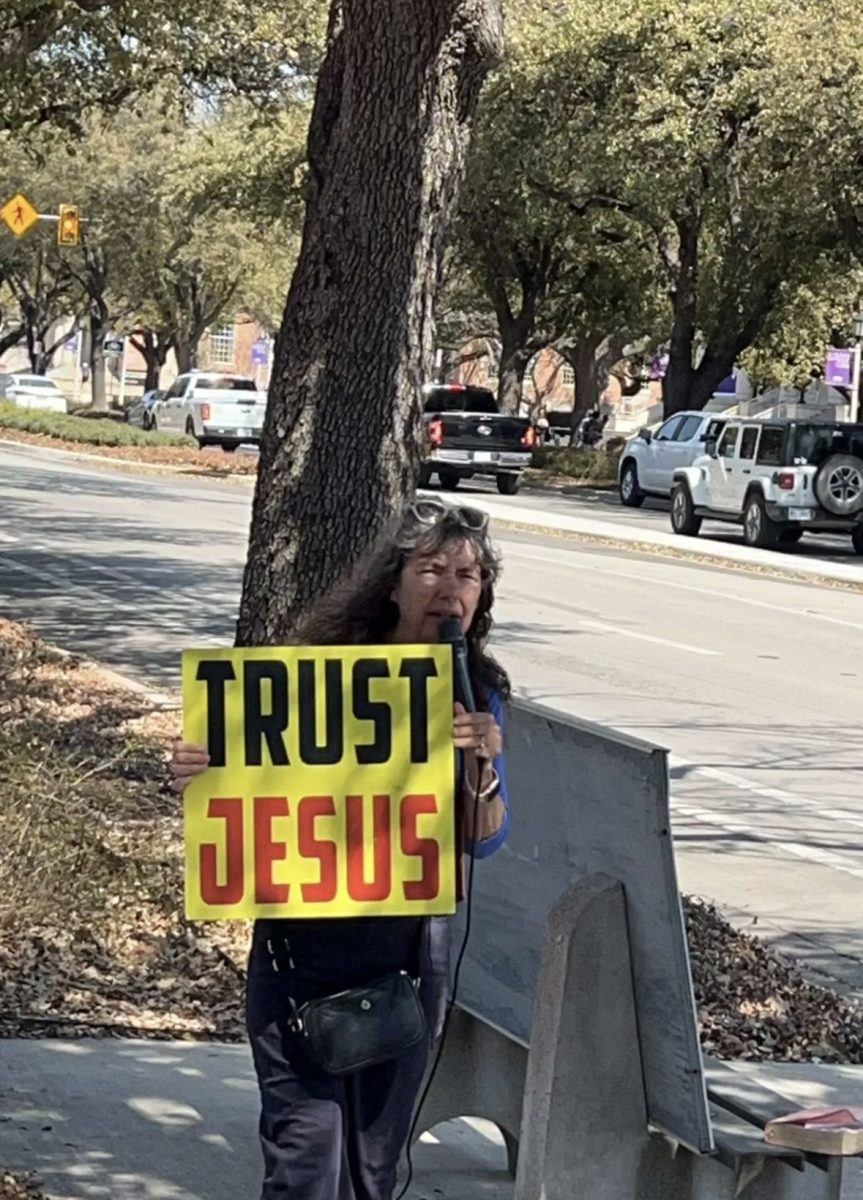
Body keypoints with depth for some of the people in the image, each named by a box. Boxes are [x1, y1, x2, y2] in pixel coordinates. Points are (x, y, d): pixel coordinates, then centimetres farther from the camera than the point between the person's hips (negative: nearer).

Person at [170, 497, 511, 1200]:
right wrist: (199, 774, -22)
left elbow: (484, 841, -3)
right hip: (305, 940, -3)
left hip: (410, 945, 3)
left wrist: (481, 762, -22)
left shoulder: (478, 694, -1)